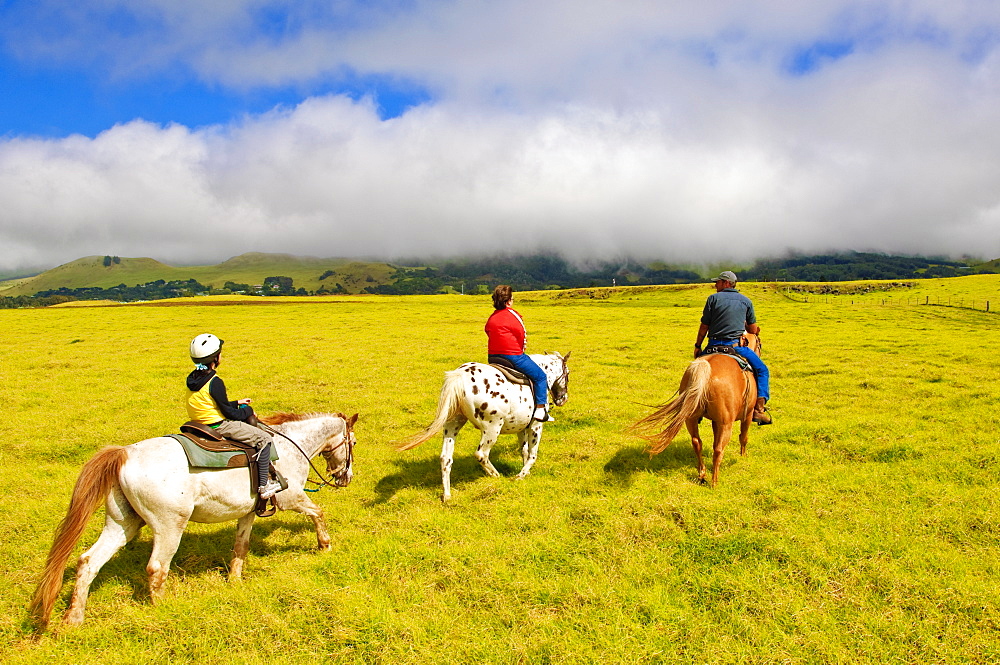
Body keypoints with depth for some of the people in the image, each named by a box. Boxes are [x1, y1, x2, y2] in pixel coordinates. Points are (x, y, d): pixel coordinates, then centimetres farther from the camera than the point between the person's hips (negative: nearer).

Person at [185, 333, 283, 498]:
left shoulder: (192, 378, 5)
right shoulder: (215, 382, -22)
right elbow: (228, 413, -17)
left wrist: (236, 403, 16)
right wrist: (247, 411, 0)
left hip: (199, 423, 10)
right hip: (218, 426, -10)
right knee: (264, 439, -6)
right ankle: (264, 485, -6)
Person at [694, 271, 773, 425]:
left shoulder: (713, 298, 3)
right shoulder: (746, 301, 10)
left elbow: (704, 326, 3)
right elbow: (753, 330, 12)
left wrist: (697, 346, 13)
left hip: (714, 345, 0)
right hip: (737, 345, 0)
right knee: (762, 370, 13)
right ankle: (759, 408, -2)